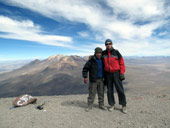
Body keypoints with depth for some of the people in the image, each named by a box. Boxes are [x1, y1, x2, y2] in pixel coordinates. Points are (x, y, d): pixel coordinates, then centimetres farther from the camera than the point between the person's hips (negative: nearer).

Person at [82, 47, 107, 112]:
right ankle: (90, 105, 17)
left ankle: (101, 105, 27)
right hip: (93, 79, -5)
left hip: (101, 79, 5)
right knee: (92, 93, 1)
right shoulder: (91, 60, -11)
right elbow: (85, 68, -11)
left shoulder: (102, 60, 6)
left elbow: (104, 68, 21)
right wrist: (85, 77, -18)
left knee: (101, 93, 11)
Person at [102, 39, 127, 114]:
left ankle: (124, 105, 16)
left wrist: (122, 73, -9)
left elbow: (122, 63, -2)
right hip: (107, 74, 3)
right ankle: (111, 104, 23)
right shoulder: (103, 53, 4)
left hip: (116, 73, -2)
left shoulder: (116, 52, -3)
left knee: (120, 89, 0)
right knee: (109, 90, 9)